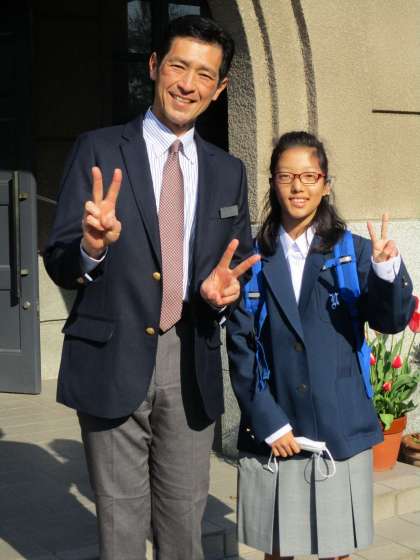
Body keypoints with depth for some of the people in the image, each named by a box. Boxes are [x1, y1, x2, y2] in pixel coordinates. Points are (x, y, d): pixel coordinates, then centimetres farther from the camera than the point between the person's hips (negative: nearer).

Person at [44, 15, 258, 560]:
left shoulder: (228, 171, 9)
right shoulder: (98, 151, -2)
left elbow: (242, 262, 16)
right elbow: (58, 265, -5)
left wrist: (225, 284, -7)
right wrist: (91, 247, -28)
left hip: (192, 366, 3)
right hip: (113, 360, -3)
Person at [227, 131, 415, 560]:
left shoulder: (354, 251, 0)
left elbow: (392, 320, -10)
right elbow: (239, 347, 0)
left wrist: (387, 270, -30)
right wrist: (268, 423, -6)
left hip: (339, 431, 0)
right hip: (271, 430, 0)